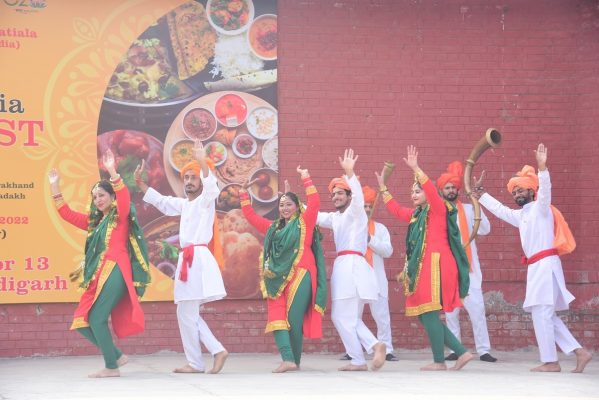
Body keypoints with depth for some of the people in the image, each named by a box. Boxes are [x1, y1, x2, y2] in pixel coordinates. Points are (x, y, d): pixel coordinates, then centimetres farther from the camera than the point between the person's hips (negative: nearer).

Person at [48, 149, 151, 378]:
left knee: (96, 318, -15)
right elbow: (66, 213, 26)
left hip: (115, 272, -8)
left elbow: (124, 197, -20)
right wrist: (55, 186, 22)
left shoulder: (120, 216, 1)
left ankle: (111, 367, -6)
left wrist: (112, 172, -31)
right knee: (82, 322, 2)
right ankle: (117, 356, 11)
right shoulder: (94, 221, 22)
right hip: (98, 275, 8)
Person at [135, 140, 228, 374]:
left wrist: (202, 162, -40)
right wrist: (139, 182, 24)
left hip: (198, 259, -9)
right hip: (188, 260, 9)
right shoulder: (183, 204, 21)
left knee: (186, 313, -6)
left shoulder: (205, 200, -3)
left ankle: (195, 363, 1)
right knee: (189, 313, 10)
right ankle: (217, 350, 9)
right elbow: (159, 200, 33)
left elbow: (211, 185, -25)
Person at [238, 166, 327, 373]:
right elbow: (251, 216, 28)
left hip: (299, 276, -5)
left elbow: (315, 202, -9)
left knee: (294, 319, -7)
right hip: (278, 278, 5)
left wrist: (306, 179, -10)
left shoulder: (304, 223, 6)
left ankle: (295, 360, 5)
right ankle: (288, 360, -19)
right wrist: (244, 196, 25)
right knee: (277, 317, -11)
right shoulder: (273, 227, 21)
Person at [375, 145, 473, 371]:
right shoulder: (416, 214, 18)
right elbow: (396, 210, 31)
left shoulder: (438, 209, -4)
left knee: (429, 313, -10)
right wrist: (383, 188, 31)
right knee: (425, 316, 6)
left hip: (436, 266, -9)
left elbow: (432, 192, -21)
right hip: (422, 268, 9)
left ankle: (439, 361, -3)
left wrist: (416, 169, -25)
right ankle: (461, 352, 8)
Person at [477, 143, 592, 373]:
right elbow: (500, 210, 35)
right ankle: (579, 352, 5)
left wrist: (542, 168, -37)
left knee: (541, 312, -9)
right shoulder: (520, 216, 22)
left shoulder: (540, 208, -3)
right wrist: (481, 195, 35)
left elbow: (545, 190, -22)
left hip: (545, 265, -9)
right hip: (536, 267, 9)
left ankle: (550, 362, -6)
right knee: (546, 315, 7)